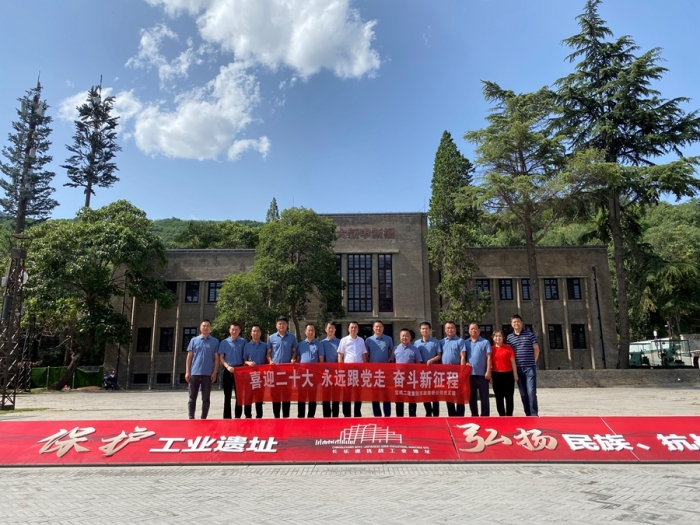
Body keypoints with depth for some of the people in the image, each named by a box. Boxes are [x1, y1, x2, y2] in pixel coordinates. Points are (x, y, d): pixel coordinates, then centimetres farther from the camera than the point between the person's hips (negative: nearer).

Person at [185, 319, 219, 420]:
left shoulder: (215, 341, 4)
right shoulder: (194, 340, 8)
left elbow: (216, 358, 3)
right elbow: (189, 357, 8)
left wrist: (215, 372, -6)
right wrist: (187, 372, 0)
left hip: (207, 374, -1)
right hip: (194, 373, 1)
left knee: (205, 398, 5)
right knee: (192, 398, 6)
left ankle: (203, 418, 13)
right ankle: (191, 418, 12)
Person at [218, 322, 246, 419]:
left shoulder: (243, 342, 4)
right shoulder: (224, 342, 4)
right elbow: (221, 357, 2)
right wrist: (228, 367, -13)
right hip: (228, 370, 0)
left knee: (239, 395, 3)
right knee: (227, 395, 5)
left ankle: (238, 416, 9)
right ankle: (227, 417, 10)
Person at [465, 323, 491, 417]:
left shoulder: (485, 342, 3)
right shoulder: (466, 343, 11)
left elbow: (488, 357, -2)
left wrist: (488, 371, -10)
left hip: (482, 374, -3)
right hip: (469, 374, 3)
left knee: (484, 397, 1)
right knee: (471, 397, 10)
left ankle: (485, 416, 6)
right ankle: (474, 416, 19)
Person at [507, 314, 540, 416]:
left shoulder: (529, 334, 2)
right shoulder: (509, 337, 9)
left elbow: (536, 349, 4)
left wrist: (532, 362, 3)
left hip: (530, 368, -3)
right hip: (517, 369, 3)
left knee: (531, 392, -8)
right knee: (523, 393, 7)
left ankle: (534, 414, -2)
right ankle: (528, 414, 15)